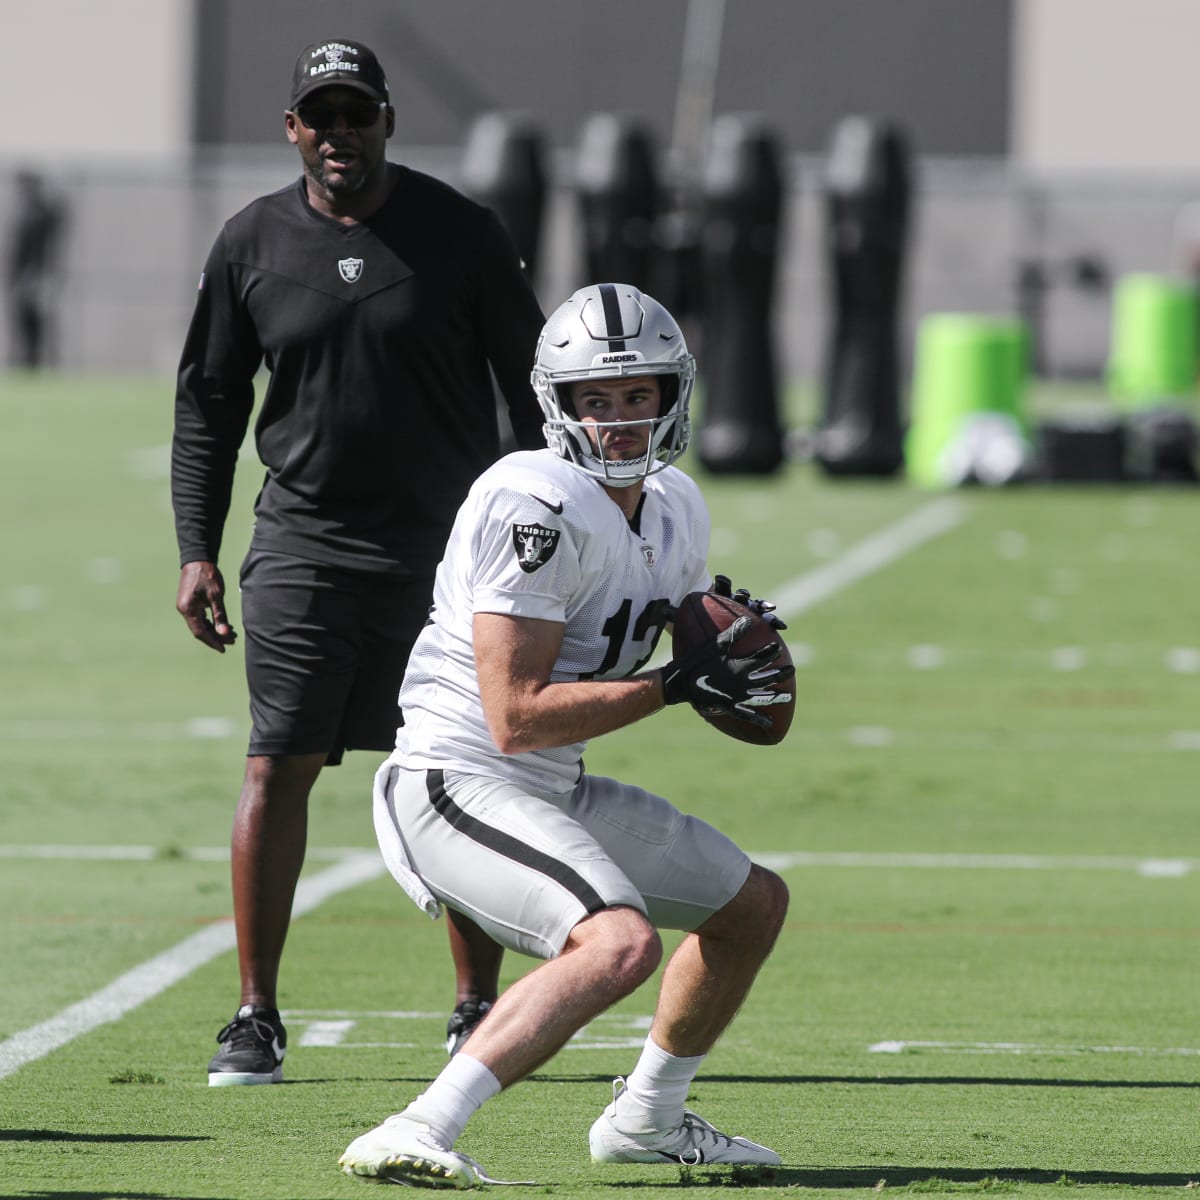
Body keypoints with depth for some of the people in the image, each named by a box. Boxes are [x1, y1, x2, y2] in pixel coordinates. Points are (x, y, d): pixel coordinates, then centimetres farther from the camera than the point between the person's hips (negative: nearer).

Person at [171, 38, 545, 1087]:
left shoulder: (460, 234, -1)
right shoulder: (252, 244, 3)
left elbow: (530, 386, 5)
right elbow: (208, 406, 11)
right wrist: (197, 550, 4)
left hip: (447, 547, -1)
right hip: (305, 546, 1)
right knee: (278, 769, -6)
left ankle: (479, 1009, 14)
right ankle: (256, 1017, 1)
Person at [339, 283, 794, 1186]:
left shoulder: (675, 512, 8)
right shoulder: (541, 508, -21)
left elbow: (686, 635, 24)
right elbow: (517, 715, -24)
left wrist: (736, 654, 0)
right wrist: (676, 685, -22)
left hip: (558, 790, 10)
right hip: (458, 784, -10)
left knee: (755, 905, 22)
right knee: (621, 943, -32)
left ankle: (648, 1118, 37)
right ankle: (416, 1136, -35)